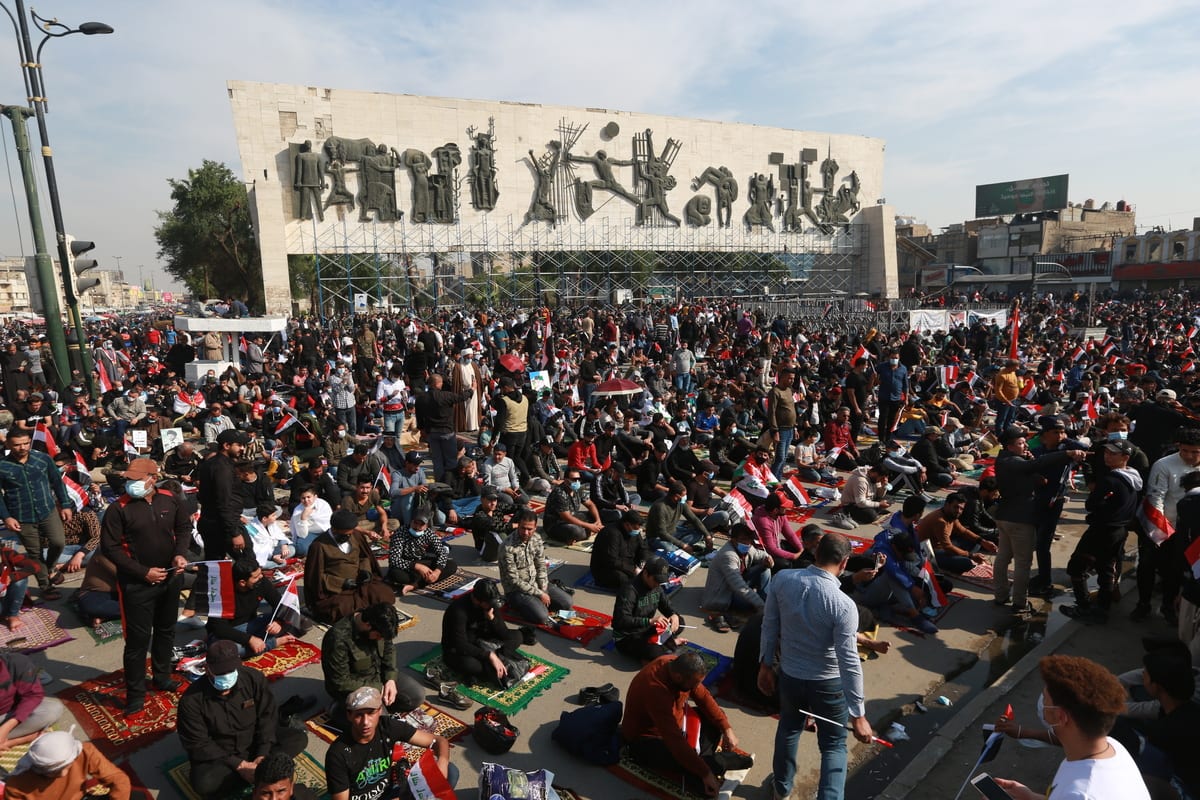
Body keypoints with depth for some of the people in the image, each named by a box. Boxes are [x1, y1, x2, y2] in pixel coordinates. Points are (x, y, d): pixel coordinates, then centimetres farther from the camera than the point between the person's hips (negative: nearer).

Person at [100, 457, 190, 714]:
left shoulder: (170, 500, -5)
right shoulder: (118, 508, -15)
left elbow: (184, 527, 9)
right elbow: (109, 547, -13)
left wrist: (180, 553, -9)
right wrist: (143, 571, -16)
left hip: (171, 577, 4)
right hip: (137, 583, -4)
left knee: (166, 630, 19)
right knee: (138, 637, 1)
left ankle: (162, 677, 39)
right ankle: (135, 693, 16)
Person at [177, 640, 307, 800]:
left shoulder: (254, 678, -17)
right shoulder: (191, 699, -23)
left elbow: (268, 715, -8)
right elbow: (198, 744, -18)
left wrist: (262, 755, -21)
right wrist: (238, 765, -24)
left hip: (255, 741, 2)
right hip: (218, 755, -2)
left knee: (299, 738, -15)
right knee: (204, 784, -35)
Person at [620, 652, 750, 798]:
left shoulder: (679, 665, -16)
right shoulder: (655, 689, -39)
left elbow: (703, 697, -3)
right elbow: (675, 741, -38)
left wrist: (727, 728, -9)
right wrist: (705, 772, -34)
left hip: (673, 721, 8)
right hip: (645, 738, -8)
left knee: (715, 721, 0)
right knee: (681, 756, -32)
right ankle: (725, 761, -5)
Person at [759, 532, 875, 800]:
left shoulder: (782, 580, -16)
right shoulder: (843, 605, -28)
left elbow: (769, 626, -4)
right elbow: (849, 662, -24)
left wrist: (766, 664, 11)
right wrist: (858, 715, -16)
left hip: (789, 674, 4)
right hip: (828, 683, -4)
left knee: (788, 729, 29)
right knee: (834, 746, 19)